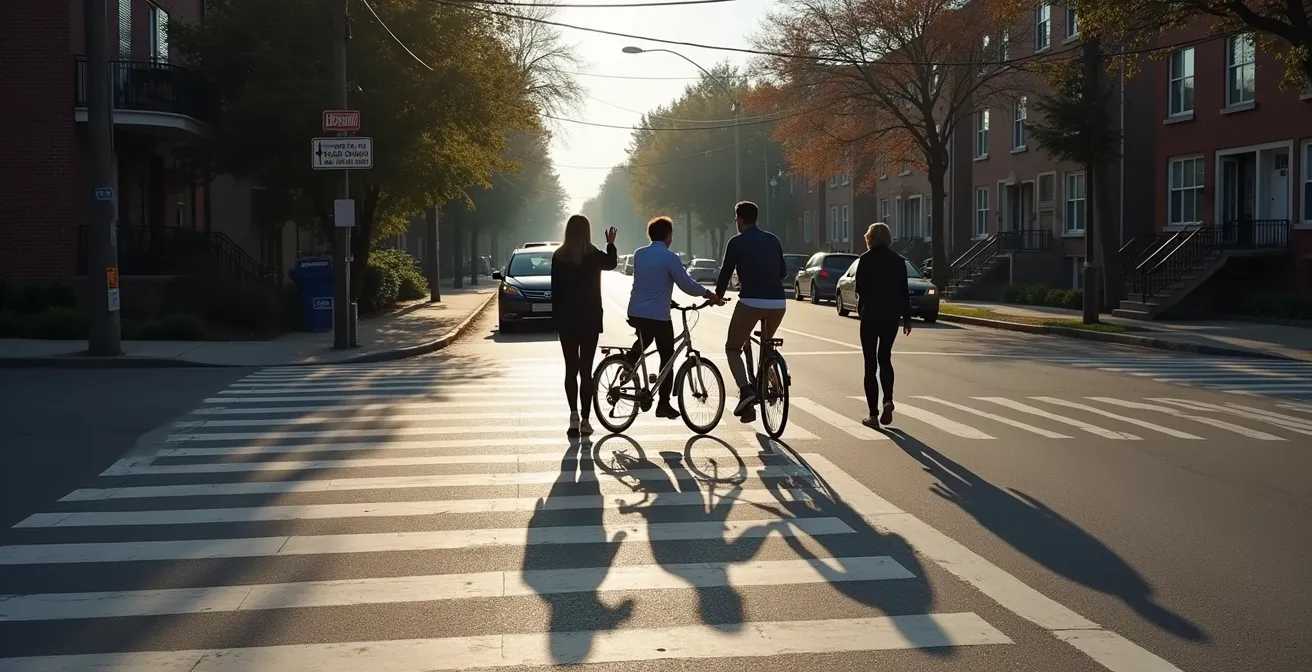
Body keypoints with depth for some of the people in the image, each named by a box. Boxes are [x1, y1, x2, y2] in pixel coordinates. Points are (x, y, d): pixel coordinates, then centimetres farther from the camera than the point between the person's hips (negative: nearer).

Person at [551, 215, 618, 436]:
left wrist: (556, 318, 5)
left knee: (571, 368, 7)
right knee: (586, 369, 3)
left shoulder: (558, 256, -4)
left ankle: (574, 414, -5)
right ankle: (585, 419, 4)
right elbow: (611, 263, 15)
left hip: (566, 320, 1)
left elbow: (555, 289, -2)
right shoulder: (593, 255, -7)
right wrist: (611, 244, 33)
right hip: (589, 319, -1)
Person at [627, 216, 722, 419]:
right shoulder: (669, 258, -12)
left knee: (641, 345, 29)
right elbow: (687, 285, -11)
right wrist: (708, 294, 4)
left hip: (636, 313, 6)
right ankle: (664, 404, 5)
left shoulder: (639, 254, 8)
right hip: (658, 316, -6)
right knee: (667, 358, 5)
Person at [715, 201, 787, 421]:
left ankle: (745, 390, -14)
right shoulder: (772, 240, 15)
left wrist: (718, 295, 22)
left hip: (752, 301, -5)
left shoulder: (737, 242, 0)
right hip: (777, 302, 5)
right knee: (766, 345, 30)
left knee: (733, 348, 8)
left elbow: (726, 272, 4)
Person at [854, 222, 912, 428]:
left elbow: (860, 289, -8)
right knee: (885, 358, 19)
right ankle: (888, 400, -2)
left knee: (871, 364, 3)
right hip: (891, 316, 3)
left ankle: (874, 414, 1)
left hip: (870, 316, -3)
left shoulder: (866, 259, -7)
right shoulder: (898, 260, 2)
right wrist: (907, 318, 7)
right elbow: (903, 292, 2)